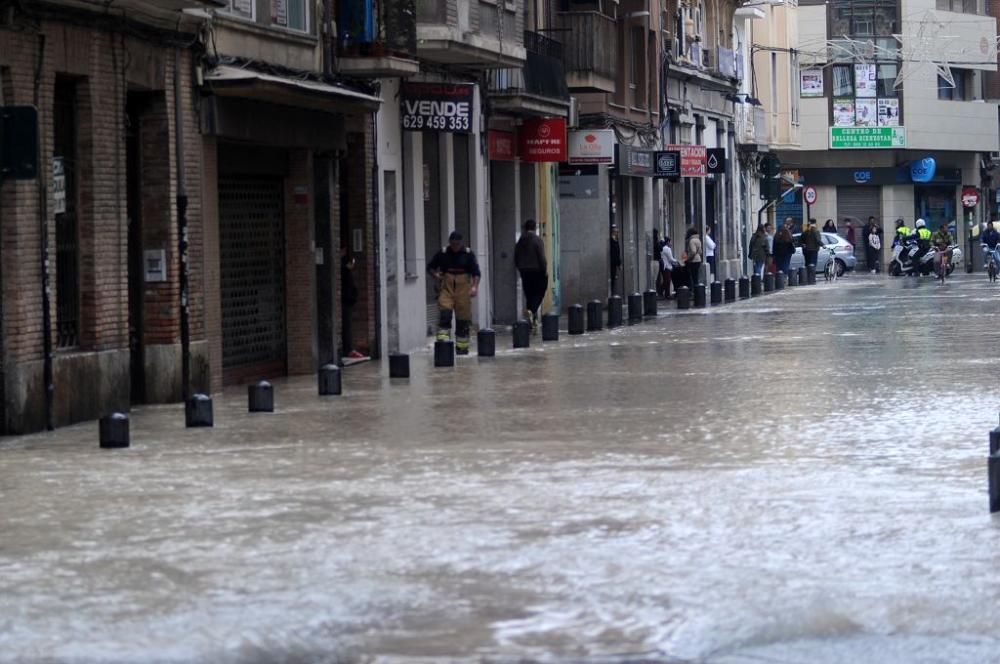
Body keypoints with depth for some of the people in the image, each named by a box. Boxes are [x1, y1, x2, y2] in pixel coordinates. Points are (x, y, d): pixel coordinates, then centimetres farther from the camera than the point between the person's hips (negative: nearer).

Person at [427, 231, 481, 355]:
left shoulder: (468, 254, 0)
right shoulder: (443, 253, 3)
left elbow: (476, 272, -2)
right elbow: (430, 267, 14)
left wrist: (475, 286, -17)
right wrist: (436, 275, -5)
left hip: (463, 289, 0)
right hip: (446, 289, 0)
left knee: (463, 318, 4)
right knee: (445, 314, -17)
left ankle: (462, 347, 15)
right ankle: (443, 341, -18)